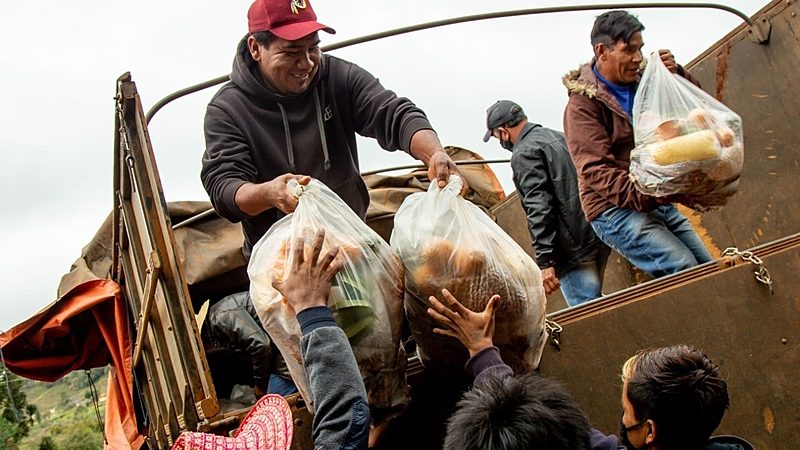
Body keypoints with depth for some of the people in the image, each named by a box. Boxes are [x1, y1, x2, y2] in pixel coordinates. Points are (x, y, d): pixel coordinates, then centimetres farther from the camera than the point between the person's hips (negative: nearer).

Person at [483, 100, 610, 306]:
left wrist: (545, 262, -21)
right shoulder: (559, 137, 18)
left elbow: (539, 209, -18)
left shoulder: (524, 154, -8)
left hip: (574, 250, -9)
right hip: (598, 240, 9)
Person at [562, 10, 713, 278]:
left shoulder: (641, 85, 10)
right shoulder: (582, 104, -9)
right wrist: (645, 195, -34)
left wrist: (676, 75, -4)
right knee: (684, 269, -24)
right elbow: (596, 171, -20)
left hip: (659, 203, 8)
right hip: (615, 210, -7)